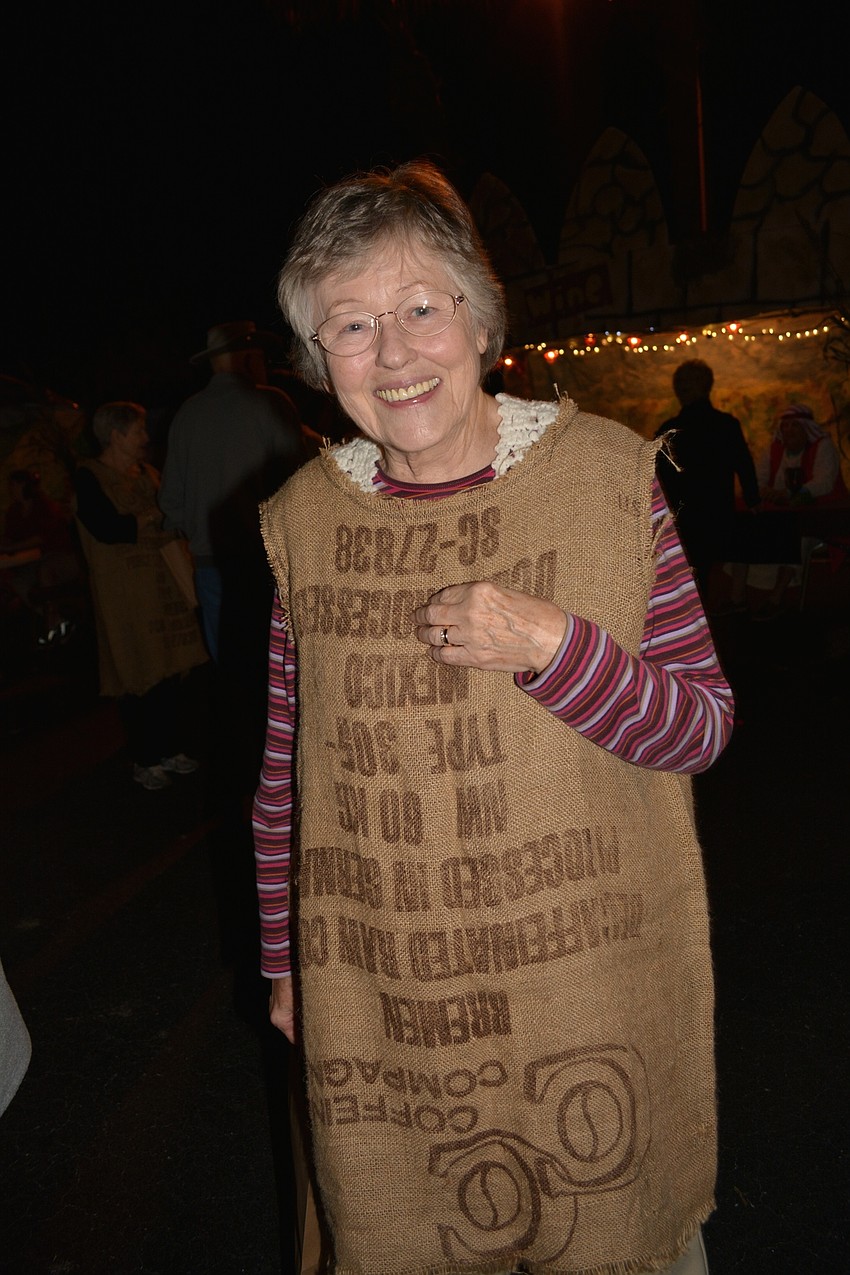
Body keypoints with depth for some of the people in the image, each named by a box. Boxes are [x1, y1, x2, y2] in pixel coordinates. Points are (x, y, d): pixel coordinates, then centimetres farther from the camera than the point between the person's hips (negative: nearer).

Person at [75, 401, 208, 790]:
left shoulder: (147, 474, 15)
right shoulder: (89, 476, -6)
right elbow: (106, 528, -17)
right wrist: (153, 518, -7)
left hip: (164, 586, 6)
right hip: (124, 593, -6)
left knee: (170, 669, 5)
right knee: (138, 674, -1)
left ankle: (170, 749, 18)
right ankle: (144, 760, 10)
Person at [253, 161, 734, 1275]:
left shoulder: (608, 472, -9)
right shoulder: (301, 521, -3)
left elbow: (703, 730, -7)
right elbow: (287, 768, 5)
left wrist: (555, 648, -24)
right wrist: (286, 958, 10)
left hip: (592, 979, -1)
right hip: (379, 1004, 2)